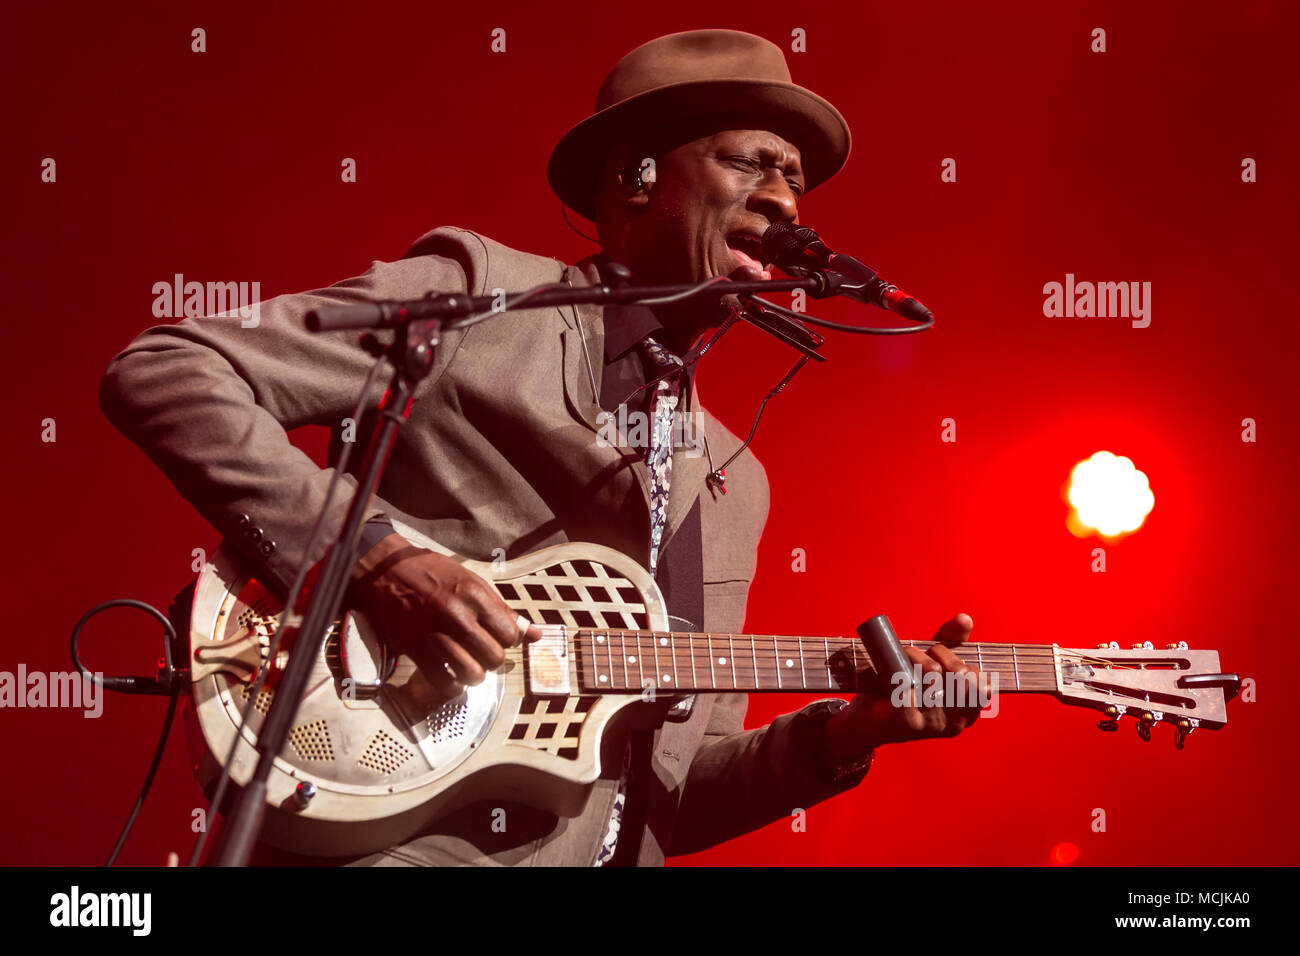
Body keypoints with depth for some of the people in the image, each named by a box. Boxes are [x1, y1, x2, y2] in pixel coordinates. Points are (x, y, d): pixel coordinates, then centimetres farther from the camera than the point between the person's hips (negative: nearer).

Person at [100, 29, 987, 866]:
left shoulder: (735, 481, 18)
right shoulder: (477, 295, 0)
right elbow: (157, 376, -7)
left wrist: (843, 733, 3)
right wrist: (369, 552, -16)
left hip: (597, 849, 7)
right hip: (390, 842, -6)